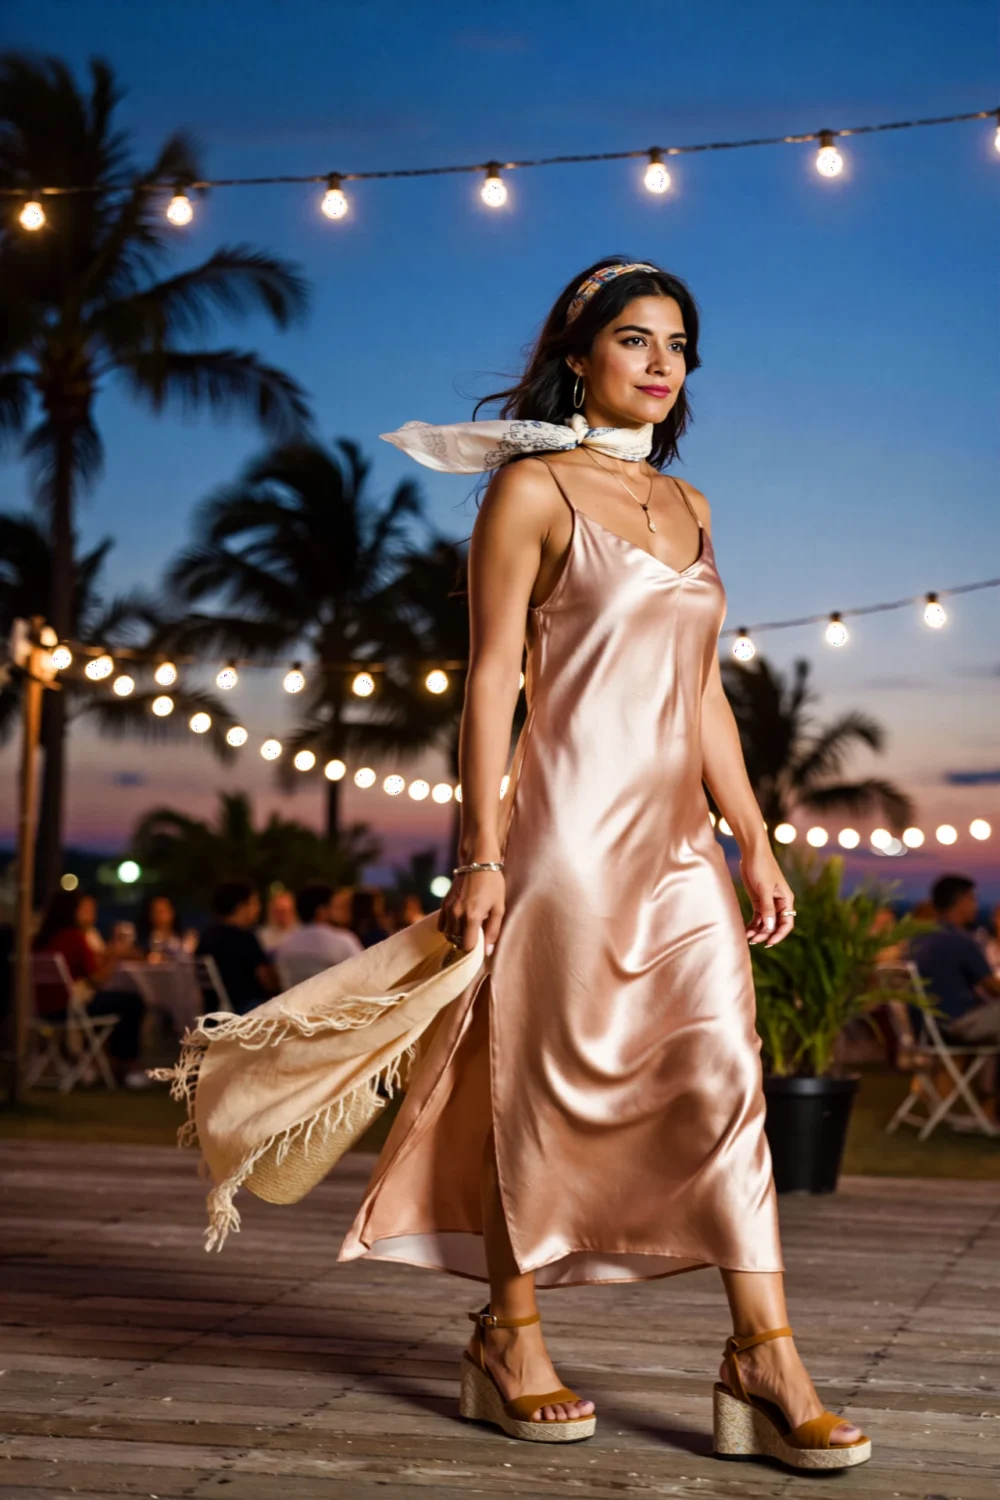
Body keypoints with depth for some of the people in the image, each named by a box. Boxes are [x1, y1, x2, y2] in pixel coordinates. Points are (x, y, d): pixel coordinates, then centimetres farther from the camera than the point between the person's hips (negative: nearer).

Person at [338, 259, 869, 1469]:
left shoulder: (687, 506, 17)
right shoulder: (533, 488, -2)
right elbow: (491, 678, -6)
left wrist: (756, 843, 13)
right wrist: (481, 853, -12)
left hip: (680, 836, 6)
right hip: (573, 822, -6)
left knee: (728, 1073, -2)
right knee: (549, 1083, 1)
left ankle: (764, 1360, -1)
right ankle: (510, 1337, 16)